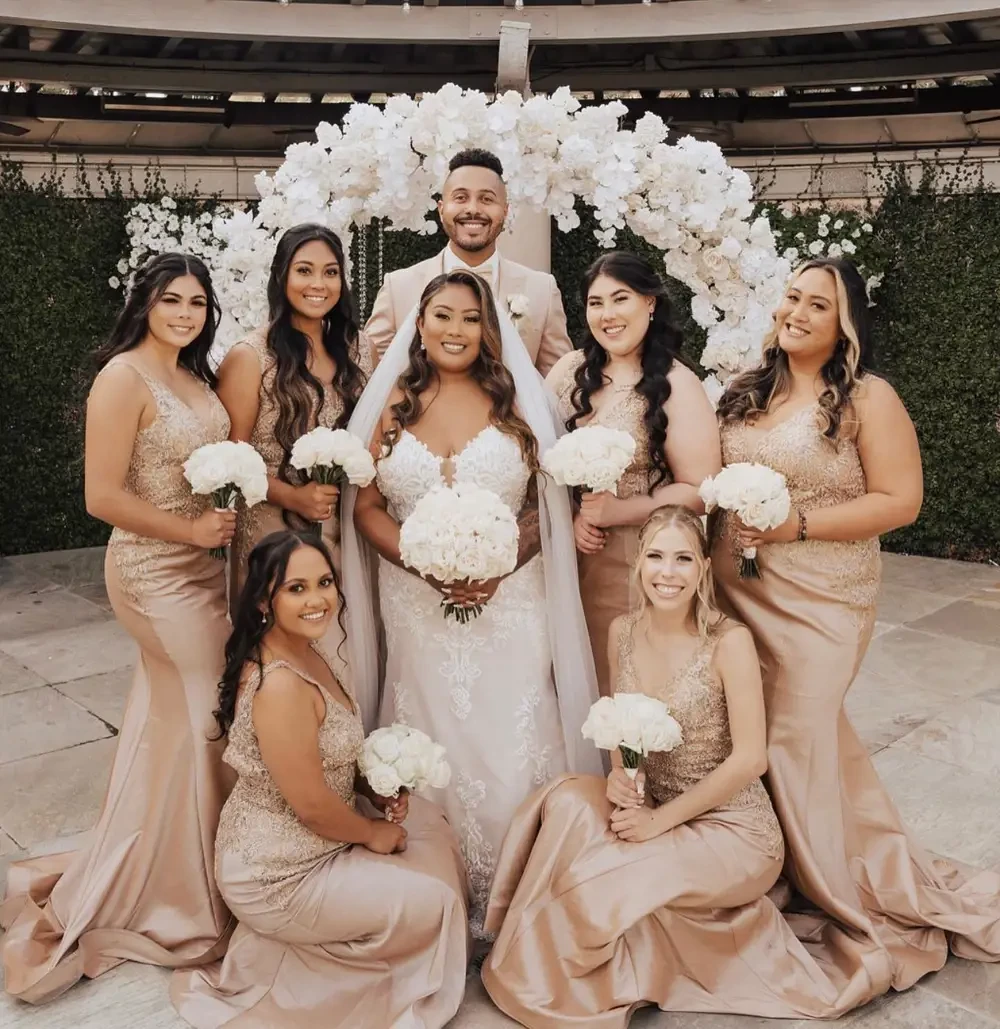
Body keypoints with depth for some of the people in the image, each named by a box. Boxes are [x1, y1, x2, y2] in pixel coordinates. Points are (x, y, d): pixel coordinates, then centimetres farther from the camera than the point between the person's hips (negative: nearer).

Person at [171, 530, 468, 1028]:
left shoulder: (306, 650, -2)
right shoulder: (280, 685, -32)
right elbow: (312, 805, -26)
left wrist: (377, 788, -2)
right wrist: (372, 832, -9)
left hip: (295, 838, 9)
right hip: (278, 874, -9)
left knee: (430, 824, 15)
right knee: (431, 902, -1)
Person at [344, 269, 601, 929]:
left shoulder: (517, 404, 7)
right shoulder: (393, 405, 8)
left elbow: (545, 506, 3)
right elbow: (366, 507, 4)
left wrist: (498, 567, -14)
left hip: (509, 604, 0)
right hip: (419, 605, 1)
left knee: (511, 749, -2)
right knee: (433, 748, 4)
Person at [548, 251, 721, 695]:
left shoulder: (677, 386, -8)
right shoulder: (571, 369, 4)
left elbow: (700, 491, -10)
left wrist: (619, 510, -19)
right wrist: (570, 516, -9)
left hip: (646, 569, -3)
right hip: (571, 561, 4)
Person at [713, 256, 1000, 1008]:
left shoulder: (868, 398, -7)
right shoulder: (750, 391, 10)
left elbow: (901, 500, -12)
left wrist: (799, 525, -19)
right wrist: (717, 515, 0)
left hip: (817, 603, -6)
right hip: (737, 594, 6)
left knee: (794, 741, -1)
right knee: (798, 739, 10)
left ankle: (847, 904, 23)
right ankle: (884, 887, 32)